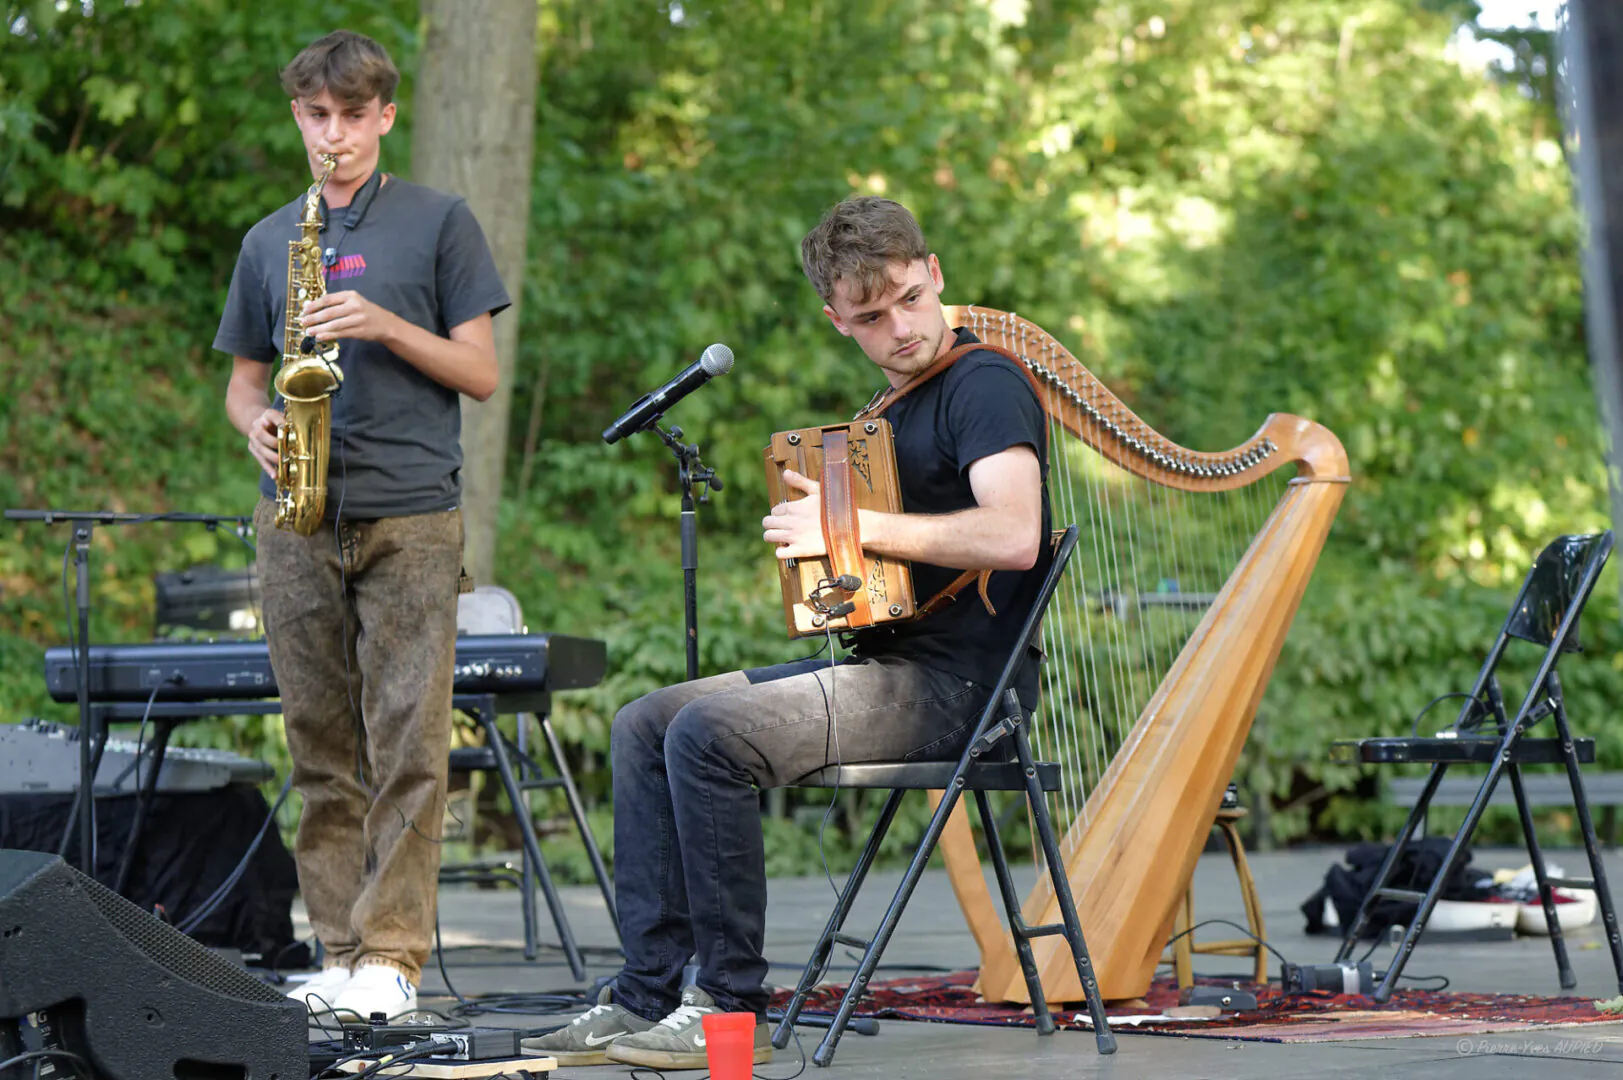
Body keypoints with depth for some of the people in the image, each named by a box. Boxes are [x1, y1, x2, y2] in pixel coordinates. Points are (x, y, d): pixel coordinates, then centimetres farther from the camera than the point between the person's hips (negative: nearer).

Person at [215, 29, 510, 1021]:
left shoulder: (440, 223, 7)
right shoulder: (269, 241, 17)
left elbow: (481, 372, 3)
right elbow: (244, 378, 21)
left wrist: (383, 324, -11)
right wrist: (254, 421, -2)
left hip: (411, 518, -3)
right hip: (301, 522, 3)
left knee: (408, 742, -9)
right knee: (322, 745, 4)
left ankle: (393, 954, -7)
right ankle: (340, 949, 10)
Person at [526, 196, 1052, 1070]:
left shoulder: (984, 385, -11)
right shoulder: (898, 406, 18)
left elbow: (1012, 535, -27)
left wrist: (853, 526, -22)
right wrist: (807, 527, 8)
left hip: (957, 683, -10)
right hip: (881, 663, 10)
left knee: (709, 733, -25)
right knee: (644, 726, 5)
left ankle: (730, 1008, -17)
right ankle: (647, 993, 0)